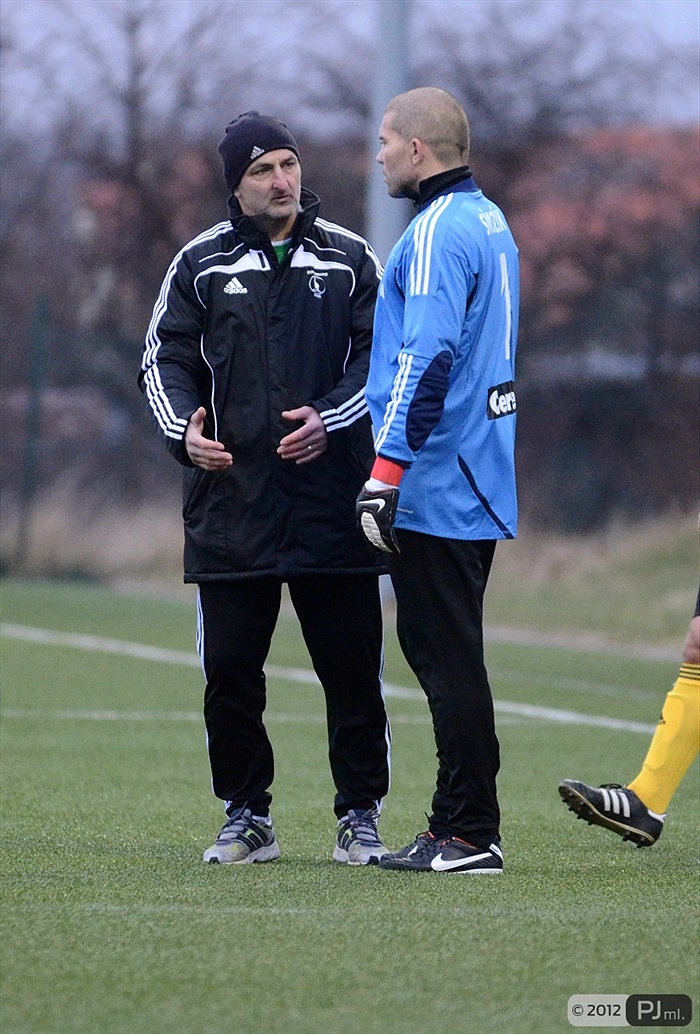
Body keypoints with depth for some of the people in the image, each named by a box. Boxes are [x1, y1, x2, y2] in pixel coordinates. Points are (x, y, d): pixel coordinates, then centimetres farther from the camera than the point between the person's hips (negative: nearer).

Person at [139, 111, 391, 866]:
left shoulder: (347, 258, 7)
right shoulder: (201, 263, 8)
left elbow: (382, 354, 6)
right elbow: (164, 358, 10)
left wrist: (329, 419, -10)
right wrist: (184, 427, -9)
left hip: (331, 500, -1)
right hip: (230, 504, 1)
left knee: (351, 668, 0)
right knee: (229, 669, 2)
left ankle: (359, 816, 11)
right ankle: (247, 817, 14)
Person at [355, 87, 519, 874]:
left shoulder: (438, 233, -15)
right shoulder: (488, 220, 16)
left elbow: (427, 358, -23)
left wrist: (387, 470, -24)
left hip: (438, 484, -10)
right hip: (478, 480, 10)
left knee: (447, 659, -6)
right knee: (440, 651, 14)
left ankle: (468, 836, -4)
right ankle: (461, 823, 18)